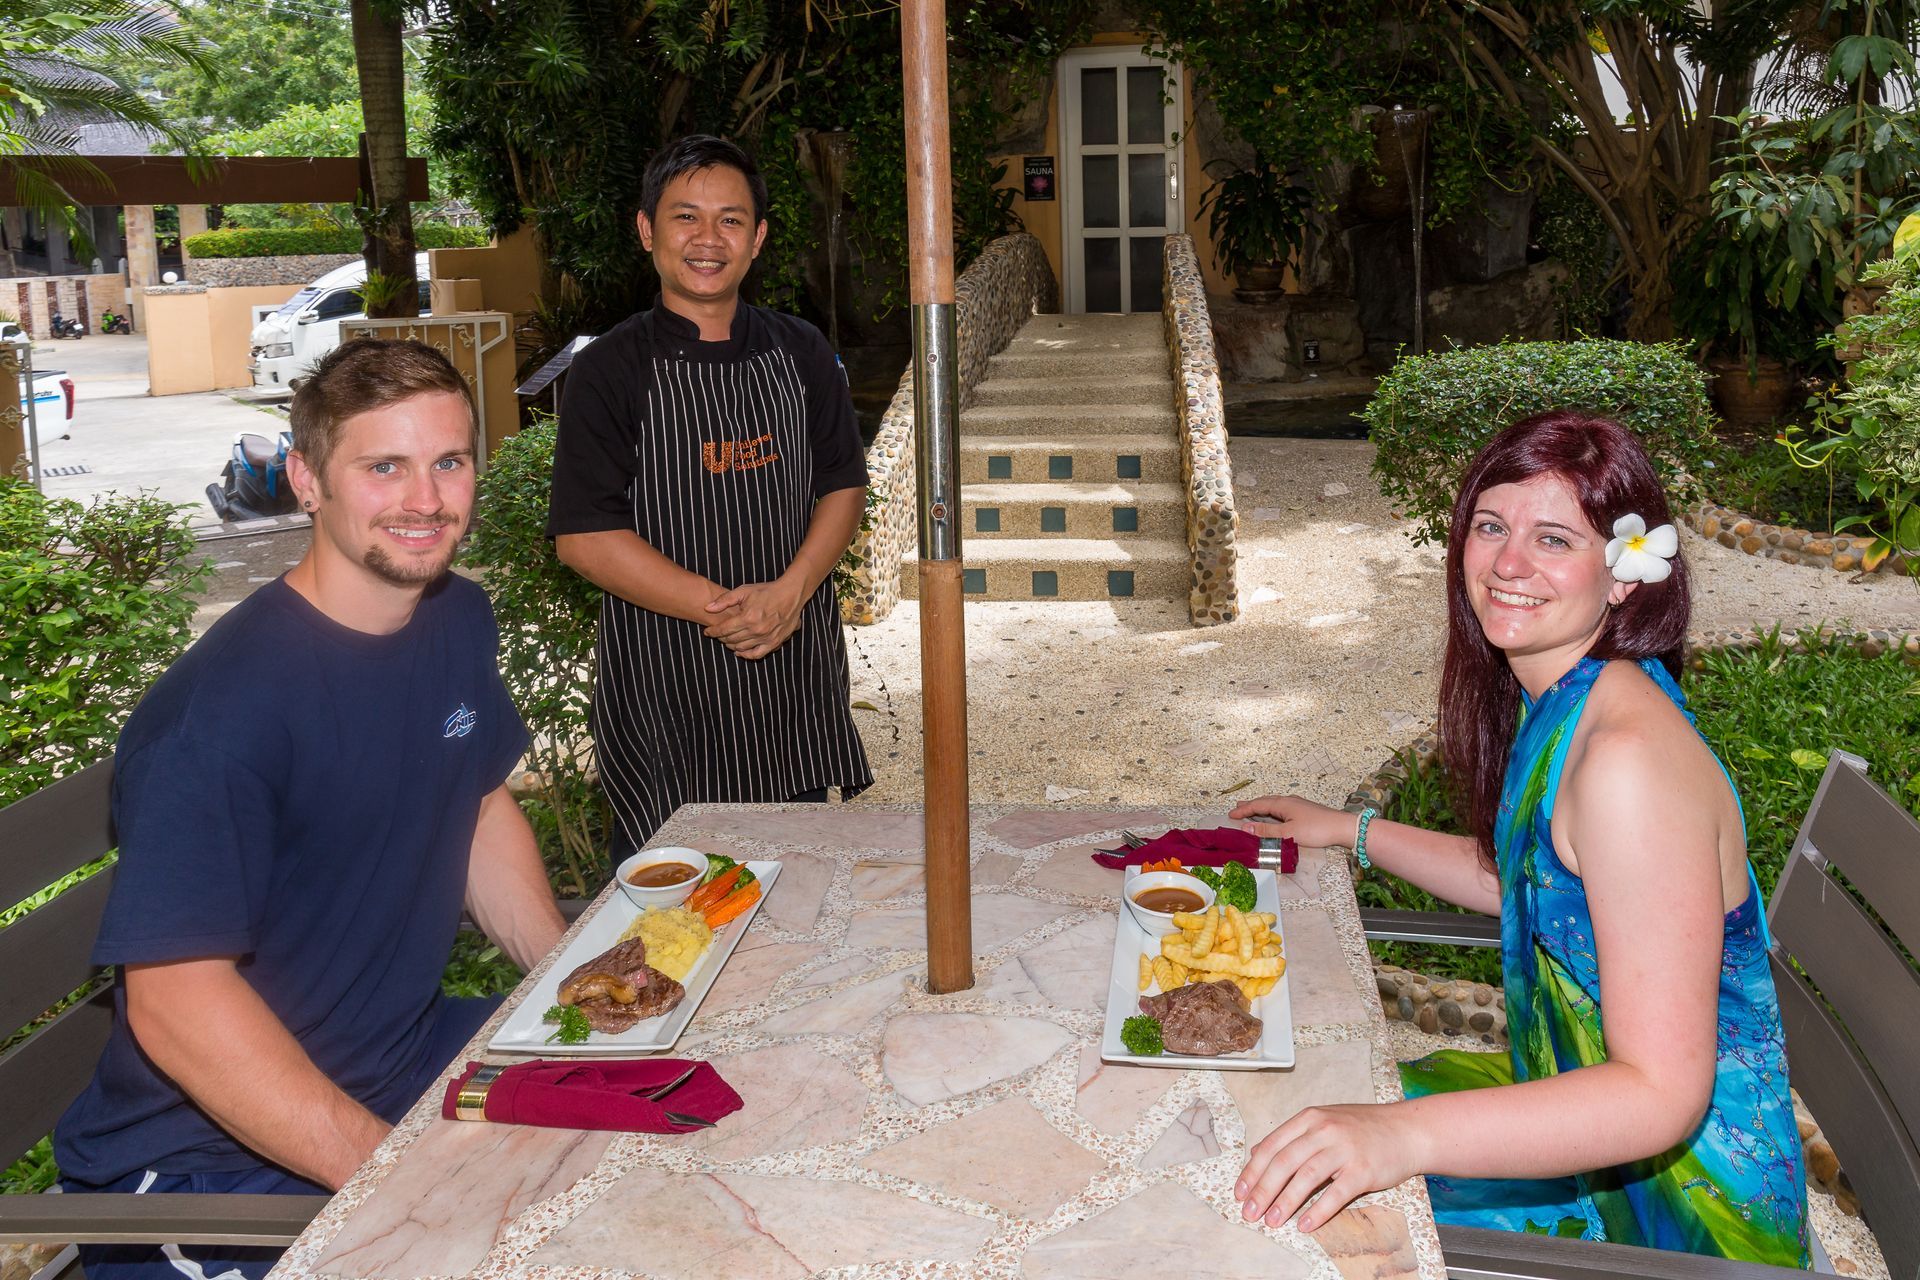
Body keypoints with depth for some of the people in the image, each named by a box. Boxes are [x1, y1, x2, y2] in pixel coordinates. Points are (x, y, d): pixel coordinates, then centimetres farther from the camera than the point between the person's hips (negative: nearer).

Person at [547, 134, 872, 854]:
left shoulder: (800, 353, 7)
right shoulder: (611, 369, -6)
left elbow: (844, 486, 7)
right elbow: (583, 537, -11)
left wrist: (789, 592, -11)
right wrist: (721, 607, -18)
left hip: (795, 662, 4)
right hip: (665, 681, -3)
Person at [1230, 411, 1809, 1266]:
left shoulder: (1630, 757, -28)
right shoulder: (1559, 704, 1)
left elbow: (1662, 1092, -31)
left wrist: (1406, 1136, -42)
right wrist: (1350, 831, 19)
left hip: (1671, 1202, -8)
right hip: (1571, 1104, 8)